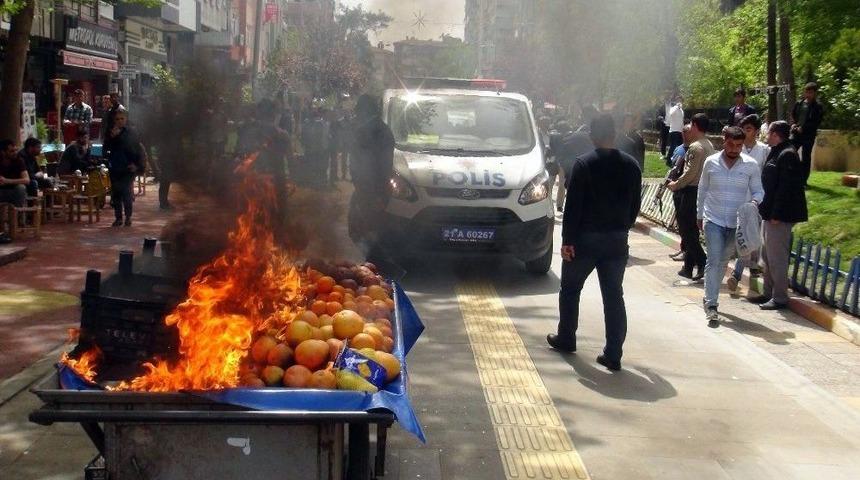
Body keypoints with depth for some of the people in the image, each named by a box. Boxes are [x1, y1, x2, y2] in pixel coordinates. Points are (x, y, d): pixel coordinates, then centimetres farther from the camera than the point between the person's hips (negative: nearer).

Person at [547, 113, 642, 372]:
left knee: (570, 289, 17)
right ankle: (613, 355, 2)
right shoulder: (630, 165, 2)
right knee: (614, 296, 5)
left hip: (586, 238, -3)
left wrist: (567, 239, -11)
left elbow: (573, 205, -14)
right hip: (617, 240, 3)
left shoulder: (584, 164, -11)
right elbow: (635, 205, 8)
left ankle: (566, 338, 28)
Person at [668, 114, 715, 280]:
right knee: (692, 229, 14)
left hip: (692, 191, -9)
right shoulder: (709, 146, 12)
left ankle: (702, 263, -10)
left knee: (686, 229, -3)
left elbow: (690, 173, -20)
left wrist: (676, 185, -7)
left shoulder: (695, 147, -17)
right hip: (704, 189, 9)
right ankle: (688, 267, 20)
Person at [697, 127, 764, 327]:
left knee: (723, 261, 14)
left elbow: (758, 191, 2)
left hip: (736, 222, 1)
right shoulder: (711, 162, -2)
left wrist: (755, 202, -21)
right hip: (713, 220, -1)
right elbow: (702, 190, 8)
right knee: (713, 260, -11)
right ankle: (711, 306, -12)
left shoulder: (751, 165, -4)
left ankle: (710, 298, 31)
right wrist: (700, 215, 13)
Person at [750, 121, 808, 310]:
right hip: (770, 213, 10)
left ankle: (780, 298, 3)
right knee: (767, 256, 17)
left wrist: (776, 215, -23)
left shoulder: (787, 155, -16)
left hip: (780, 216, -10)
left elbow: (785, 187, -22)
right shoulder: (776, 153, 14)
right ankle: (768, 293, 27)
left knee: (777, 258, -5)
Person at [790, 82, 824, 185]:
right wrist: (793, 124, -4)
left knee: (805, 158, 3)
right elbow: (792, 116, 17)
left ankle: (803, 180, 9)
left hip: (808, 135, -3)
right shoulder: (798, 104, 10)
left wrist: (803, 128, -16)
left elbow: (816, 123, -7)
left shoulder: (818, 107, -1)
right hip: (796, 133, 3)